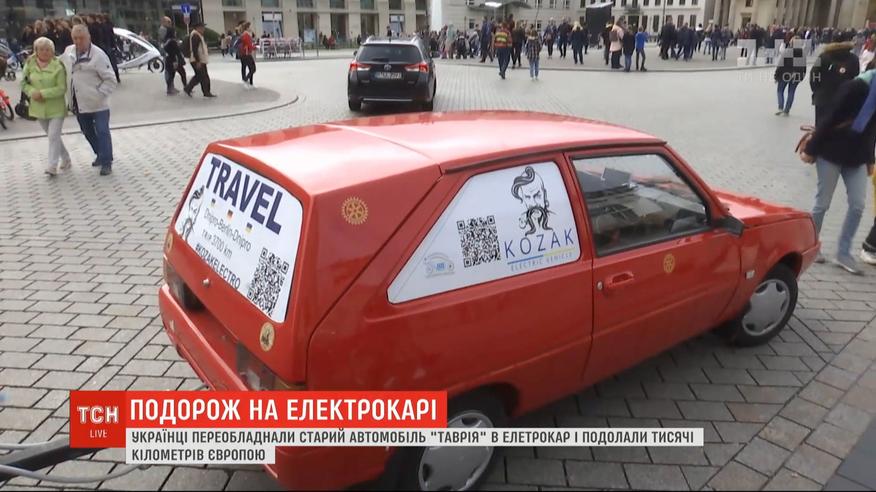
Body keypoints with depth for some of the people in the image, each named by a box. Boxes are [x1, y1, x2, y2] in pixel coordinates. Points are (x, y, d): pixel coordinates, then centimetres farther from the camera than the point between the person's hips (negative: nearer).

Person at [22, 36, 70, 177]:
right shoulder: (30, 64, 0)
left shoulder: (58, 65, -12)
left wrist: (43, 93, -22)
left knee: (53, 136, -11)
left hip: (56, 108, -5)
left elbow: (62, 88, -15)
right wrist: (32, 92, -13)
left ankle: (52, 166, -6)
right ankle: (65, 158, 31)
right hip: (39, 107, 5)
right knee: (52, 136, 15)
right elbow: (23, 83, 6)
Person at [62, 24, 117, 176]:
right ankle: (100, 155, 34)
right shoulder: (68, 51, 5)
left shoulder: (98, 55, -14)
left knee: (102, 132, -3)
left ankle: (106, 162, 5)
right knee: (87, 132, 16)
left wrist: (99, 95, -19)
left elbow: (110, 80, -14)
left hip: (97, 103, -6)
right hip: (79, 103, 7)